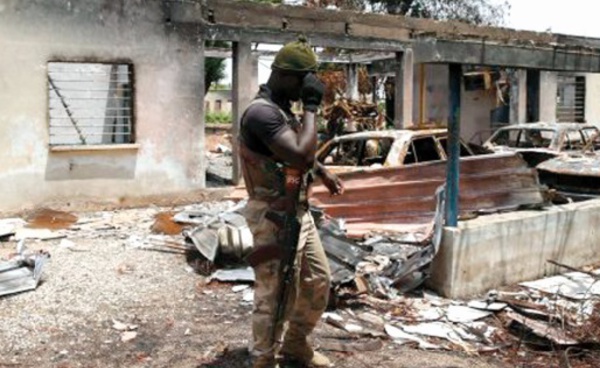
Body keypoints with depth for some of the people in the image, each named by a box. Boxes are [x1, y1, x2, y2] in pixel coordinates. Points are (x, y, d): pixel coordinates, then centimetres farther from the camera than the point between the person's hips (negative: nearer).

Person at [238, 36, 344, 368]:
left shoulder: (283, 108, 10)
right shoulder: (262, 112, -22)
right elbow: (301, 158, -32)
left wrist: (322, 172, 14)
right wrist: (311, 106, -24)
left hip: (299, 213, 10)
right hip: (276, 219, -10)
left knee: (318, 282, 19)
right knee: (275, 298, 0)